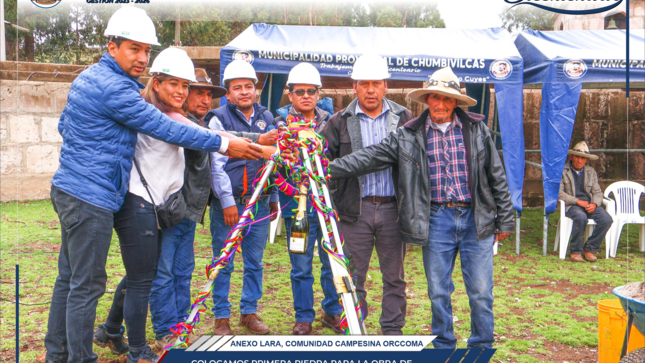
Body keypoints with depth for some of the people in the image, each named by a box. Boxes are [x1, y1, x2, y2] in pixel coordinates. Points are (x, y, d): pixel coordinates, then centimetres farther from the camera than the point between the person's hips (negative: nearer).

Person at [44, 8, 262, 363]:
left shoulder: (87, 77, 14)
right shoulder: (113, 88, -18)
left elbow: (64, 125, 24)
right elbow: (165, 128, -18)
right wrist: (224, 144, -13)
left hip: (69, 188, 10)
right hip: (91, 198, -10)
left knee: (69, 278, 17)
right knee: (86, 285, -2)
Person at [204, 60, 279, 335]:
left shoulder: (266, 119, 14)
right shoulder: (219, 119, -1)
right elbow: (217, 165, -7)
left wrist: (274, 198, 15)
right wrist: (228, 201, -13)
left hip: (260, 202, 4)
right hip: (228, 202, -4)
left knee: (255, 262, 10)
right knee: (223, 263, 2)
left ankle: (250, 312, 22)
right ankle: (221, 317, 13)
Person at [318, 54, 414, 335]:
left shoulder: (404, 119, 7)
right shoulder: (339, 122, 5)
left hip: (393, 209, 1)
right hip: (356, 210, -1)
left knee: (394, 277, 10)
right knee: (353, 276, 6)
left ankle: (393, 330, 23)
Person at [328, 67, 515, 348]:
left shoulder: (477, 129, 5)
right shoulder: (409, 136, 4)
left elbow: (497, 177, 7)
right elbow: (370, 157, 2)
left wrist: (504, 220, 7)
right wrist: (330, 168, -7)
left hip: (476, 220, 0)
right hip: (436, 221, 0)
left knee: (481, 293, 3)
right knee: (438, 292, 8)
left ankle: (482, 347, 21)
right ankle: (443, 346, 25)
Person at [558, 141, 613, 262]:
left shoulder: (591, 172, 18)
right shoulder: (562, 171, 2)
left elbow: (597, 192, 13)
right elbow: (559, 193, -6)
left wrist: (594, 204, -10)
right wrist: (578, 201, -15)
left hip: (589, 205, 5)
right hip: (571, 205, -4)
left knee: (607, 219, -24)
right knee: (581, 217, -38)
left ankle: (589, 249, -7)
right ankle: (576, 251, -20)